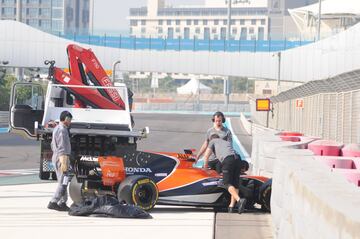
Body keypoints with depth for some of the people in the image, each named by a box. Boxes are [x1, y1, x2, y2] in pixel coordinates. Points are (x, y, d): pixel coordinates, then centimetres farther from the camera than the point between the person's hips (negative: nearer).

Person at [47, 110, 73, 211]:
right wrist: (64, 162, -23)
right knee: (63, 182, -8)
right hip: (62, 158, -10)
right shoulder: (62, 130, -16)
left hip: (56, 158, 10)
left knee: (62, 182, 15)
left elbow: (53, 145, 24)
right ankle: (53, 202, -11)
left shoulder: (57, 128, 16)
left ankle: (62, 203, 17)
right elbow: (62, 148, -21)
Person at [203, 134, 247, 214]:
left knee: (227, 183, -7)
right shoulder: (227, 142, 39)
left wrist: (205, 167, 31)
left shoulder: (213, 141, 26)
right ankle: (232, 206, 4)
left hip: (227, 160, -5)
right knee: (235, 183, 11)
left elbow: (206, 155, 18)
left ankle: (239, 200, -28)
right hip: (237, 159, 5)